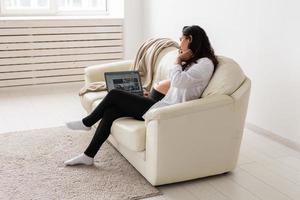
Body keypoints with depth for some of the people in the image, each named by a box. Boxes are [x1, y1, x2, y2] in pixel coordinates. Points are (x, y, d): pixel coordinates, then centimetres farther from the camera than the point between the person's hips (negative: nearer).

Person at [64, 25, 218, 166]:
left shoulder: (205, 63, -10)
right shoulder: (191, 62, 21)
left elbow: (178, 80, -24)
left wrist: (178, 60, -8)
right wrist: (151, 95, 12)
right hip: (163, 104, 9)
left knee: (114, 95, -8)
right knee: (111, 110, -5)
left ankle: (87, 123, 18)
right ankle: (88, 155, 2)